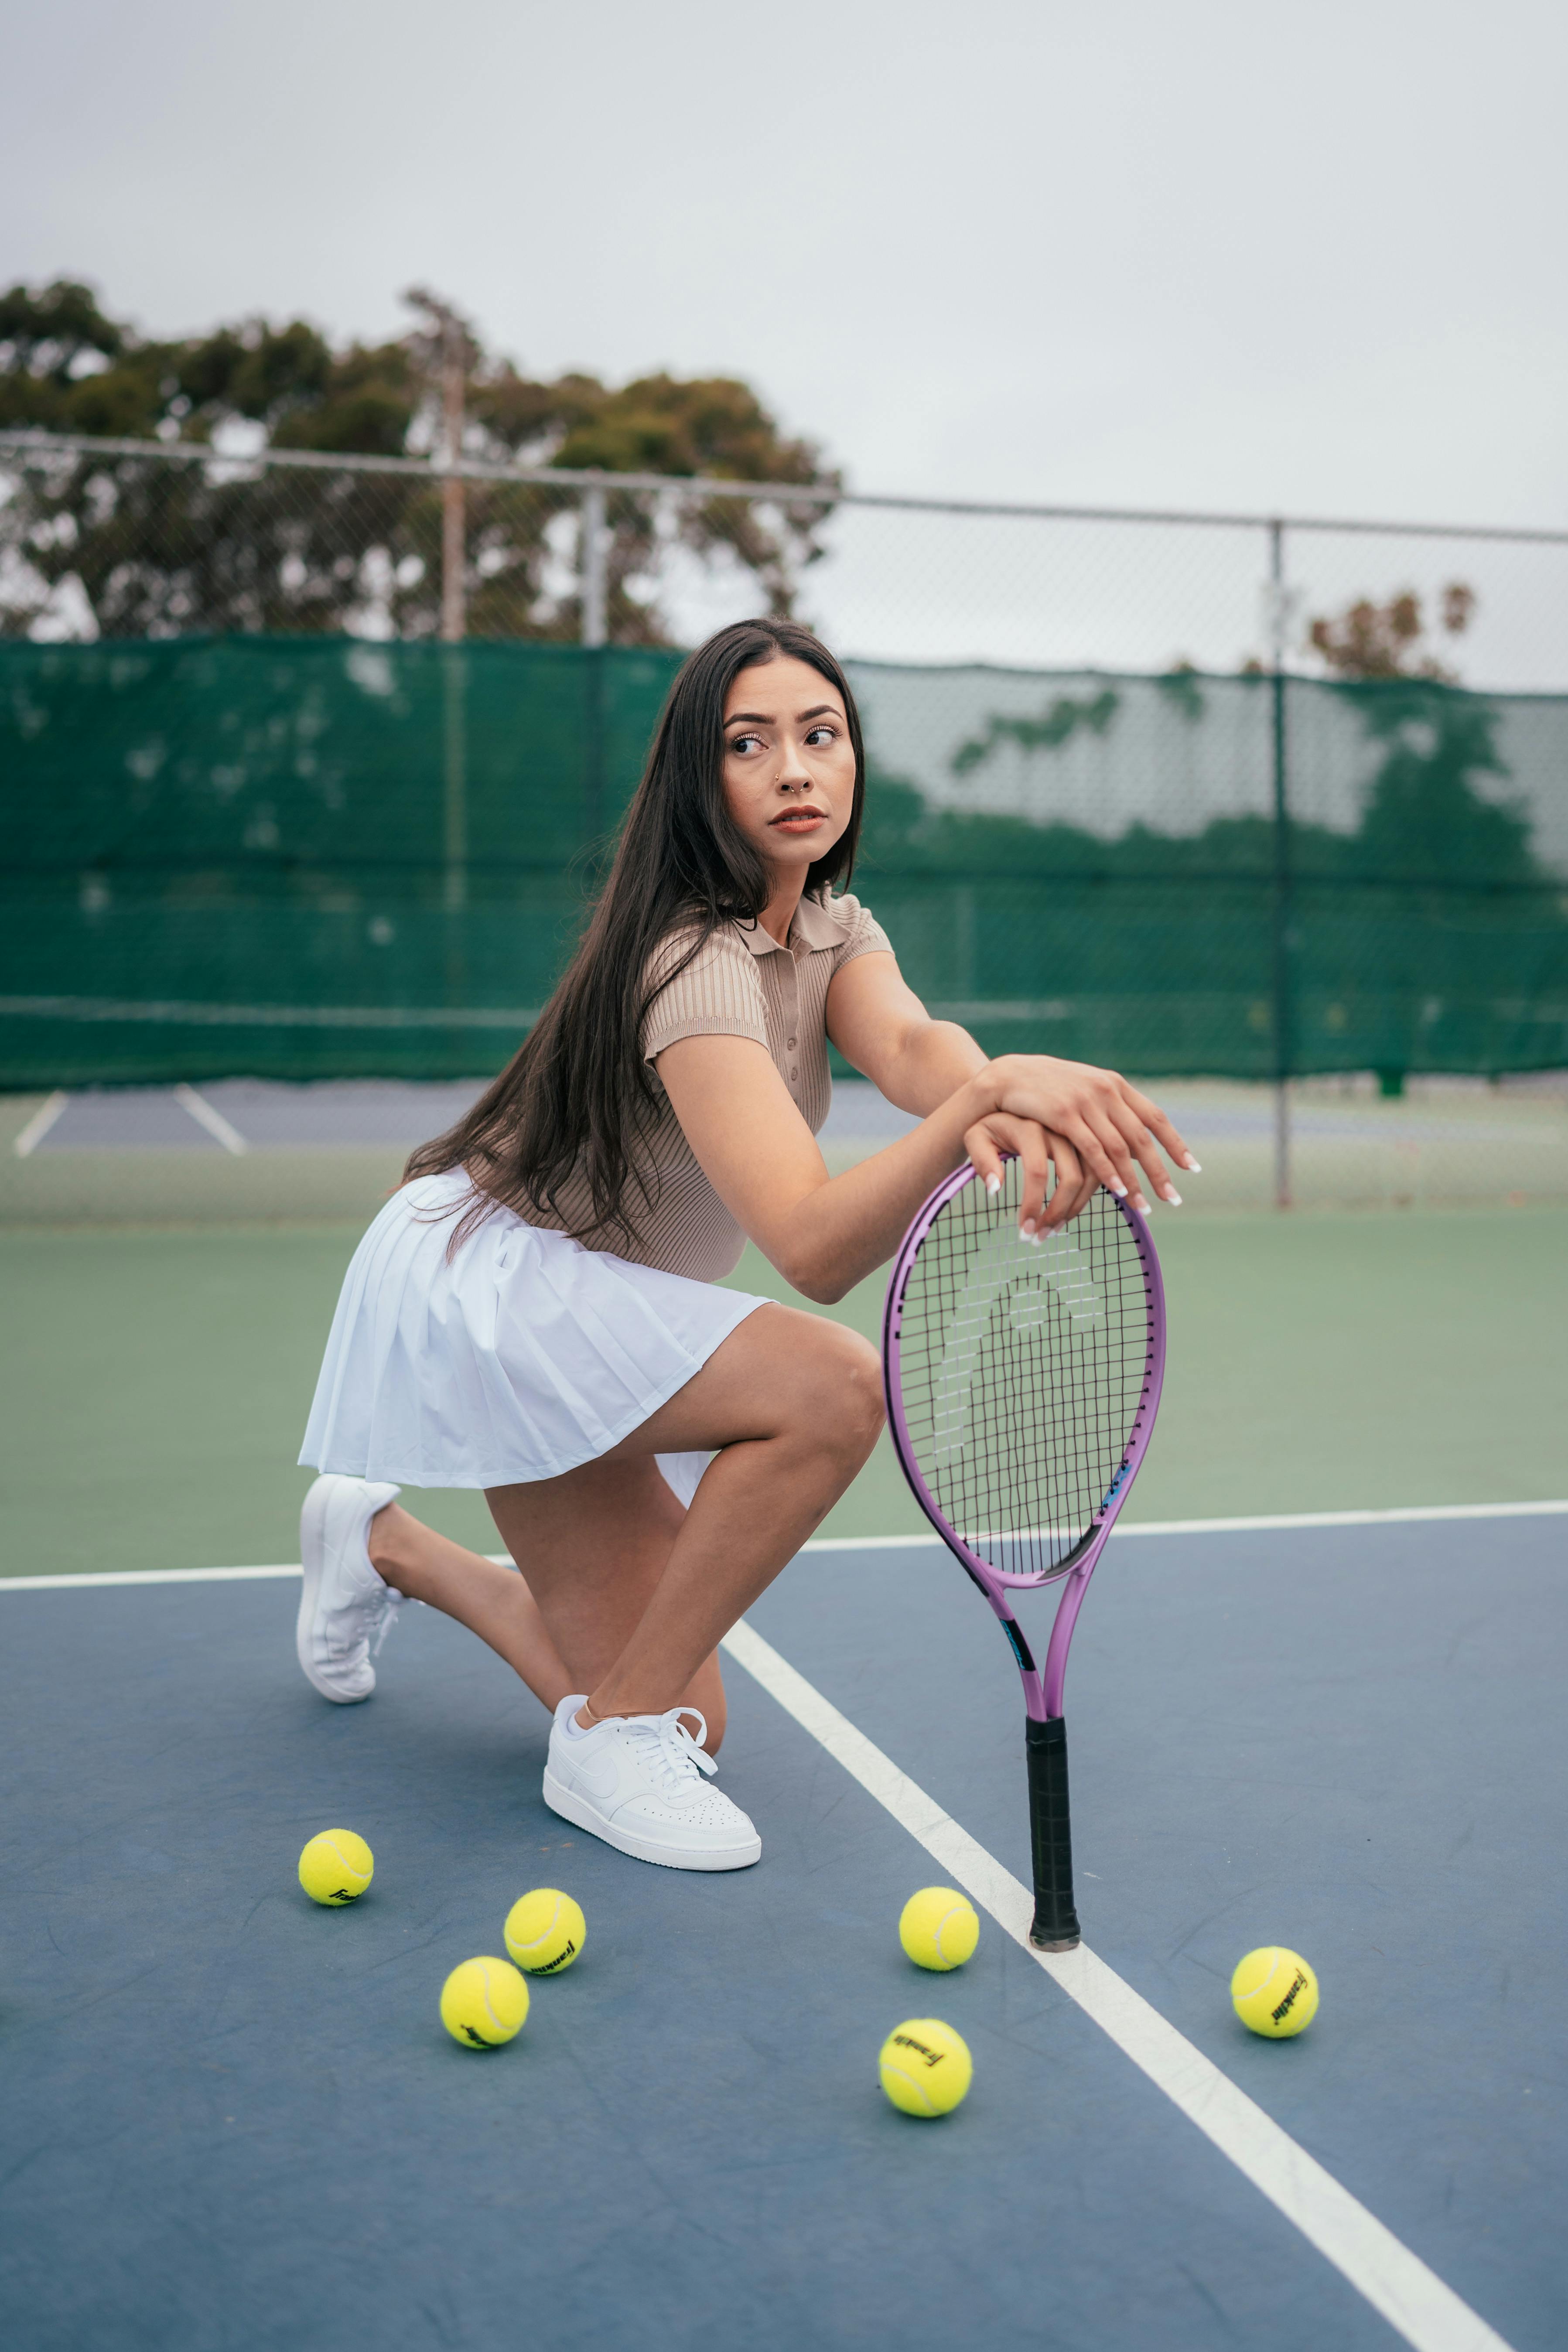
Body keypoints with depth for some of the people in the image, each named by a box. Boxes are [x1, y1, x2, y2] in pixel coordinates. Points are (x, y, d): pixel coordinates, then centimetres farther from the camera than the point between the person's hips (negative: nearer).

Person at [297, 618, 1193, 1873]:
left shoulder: (835, 928, -1)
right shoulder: (698, 960, -28)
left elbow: (911, 1041, -25)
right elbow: (812, 1243, -42)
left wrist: (1003, 1093, -50)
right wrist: (984, 1098, -59)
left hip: (578, 1308, 8)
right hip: (479, 1281, -8)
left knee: (677, 1723, 7)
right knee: (834, 1386, -31)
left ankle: (389, 1544, 28)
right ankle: (615, 1737, -14)